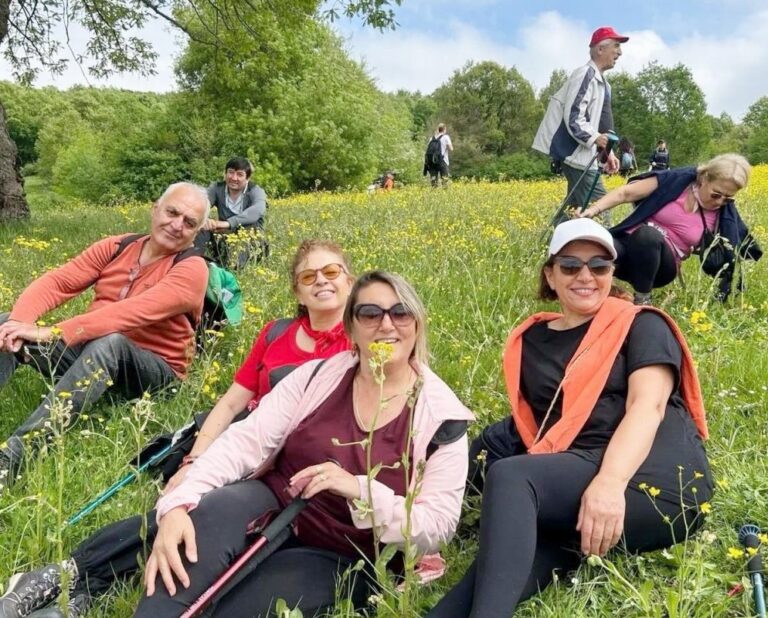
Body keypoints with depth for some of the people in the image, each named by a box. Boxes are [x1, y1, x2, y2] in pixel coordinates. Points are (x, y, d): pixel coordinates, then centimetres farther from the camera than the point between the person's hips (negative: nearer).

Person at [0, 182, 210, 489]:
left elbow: (133, 313, -27)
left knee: (109, 342, -38)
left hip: (153, 368, -6)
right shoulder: (116, 247, 4)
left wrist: (52, 333, -32)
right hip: (89, 353, 6)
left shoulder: (192, 269, -14)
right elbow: (56, 282, -3)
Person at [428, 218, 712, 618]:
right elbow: (528, 420, 21)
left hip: (653, 480, -3)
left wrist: (610, 481, -27)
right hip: (566, 483, 4)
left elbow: (647, 406, -9)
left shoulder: (640, 326, 7)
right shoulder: (530, 341, 21)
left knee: (509, 476, -31)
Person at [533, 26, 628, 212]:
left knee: (576, 207, 9)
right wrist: (594, 138, -29)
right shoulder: (585, 75, -11)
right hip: (574, 153, -10)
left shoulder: (602, 83, 19)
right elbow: (573, 118, -19)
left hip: (583, 153, 10)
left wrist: (607, 152, 12)